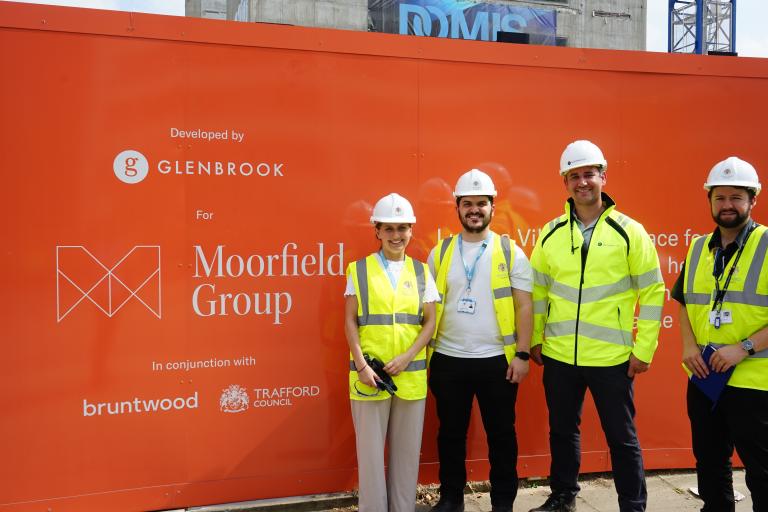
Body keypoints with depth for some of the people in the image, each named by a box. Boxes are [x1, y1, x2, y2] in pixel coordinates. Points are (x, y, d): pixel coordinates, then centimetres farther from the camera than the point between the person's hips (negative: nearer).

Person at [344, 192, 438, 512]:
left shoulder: (421, 272, 7)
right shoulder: (359, 270, 2)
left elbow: (430, 322, 4)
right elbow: (350, 322, -1)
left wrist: (405, 359, -9)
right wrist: (362, 366, -10)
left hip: (411, 373, 2)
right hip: (370, 372, -2)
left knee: (407, 449, 11)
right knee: (370, 448, 5)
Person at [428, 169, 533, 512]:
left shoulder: (511, 252, -1)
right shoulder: (440, 253, 5)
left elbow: (524, 306, -3)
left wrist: (522, 354, -9)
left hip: (496, 360, -2)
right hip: (448, 360, 2)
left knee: (501, 434, 10)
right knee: (451, 433, 13)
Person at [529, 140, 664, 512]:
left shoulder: (629, 232, -6)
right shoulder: (551, 233, 3)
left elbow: (652, 292, -4)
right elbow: (538, 290, 10)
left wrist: (644, 350, -6)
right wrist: (534, 339, 9)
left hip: (611, 357, -3)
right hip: (558, 355, 4)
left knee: (622, 437, 10)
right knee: (562, 430, 18)